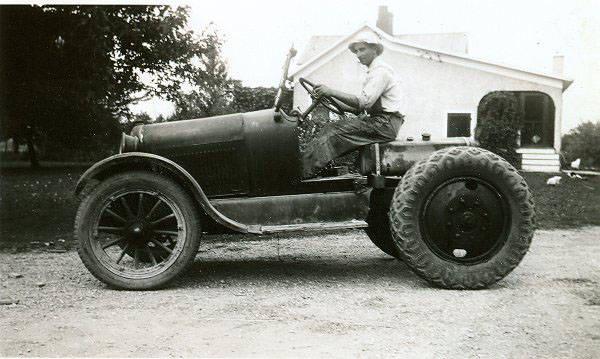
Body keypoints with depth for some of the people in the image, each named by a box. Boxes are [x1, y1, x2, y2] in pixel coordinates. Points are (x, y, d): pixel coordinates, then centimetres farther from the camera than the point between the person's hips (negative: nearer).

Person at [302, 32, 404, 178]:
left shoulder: (380, 71, -10)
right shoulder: (374, 71, 22)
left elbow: (363, 102, -23)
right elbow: (359, 108, 18)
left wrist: (332, 92, -21)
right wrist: (334, 101, 7)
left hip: (385, 124, -9)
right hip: (380, 121, 9)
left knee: (337, 129, -19)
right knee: (332, 126, -2)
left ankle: (305, 173, -22)